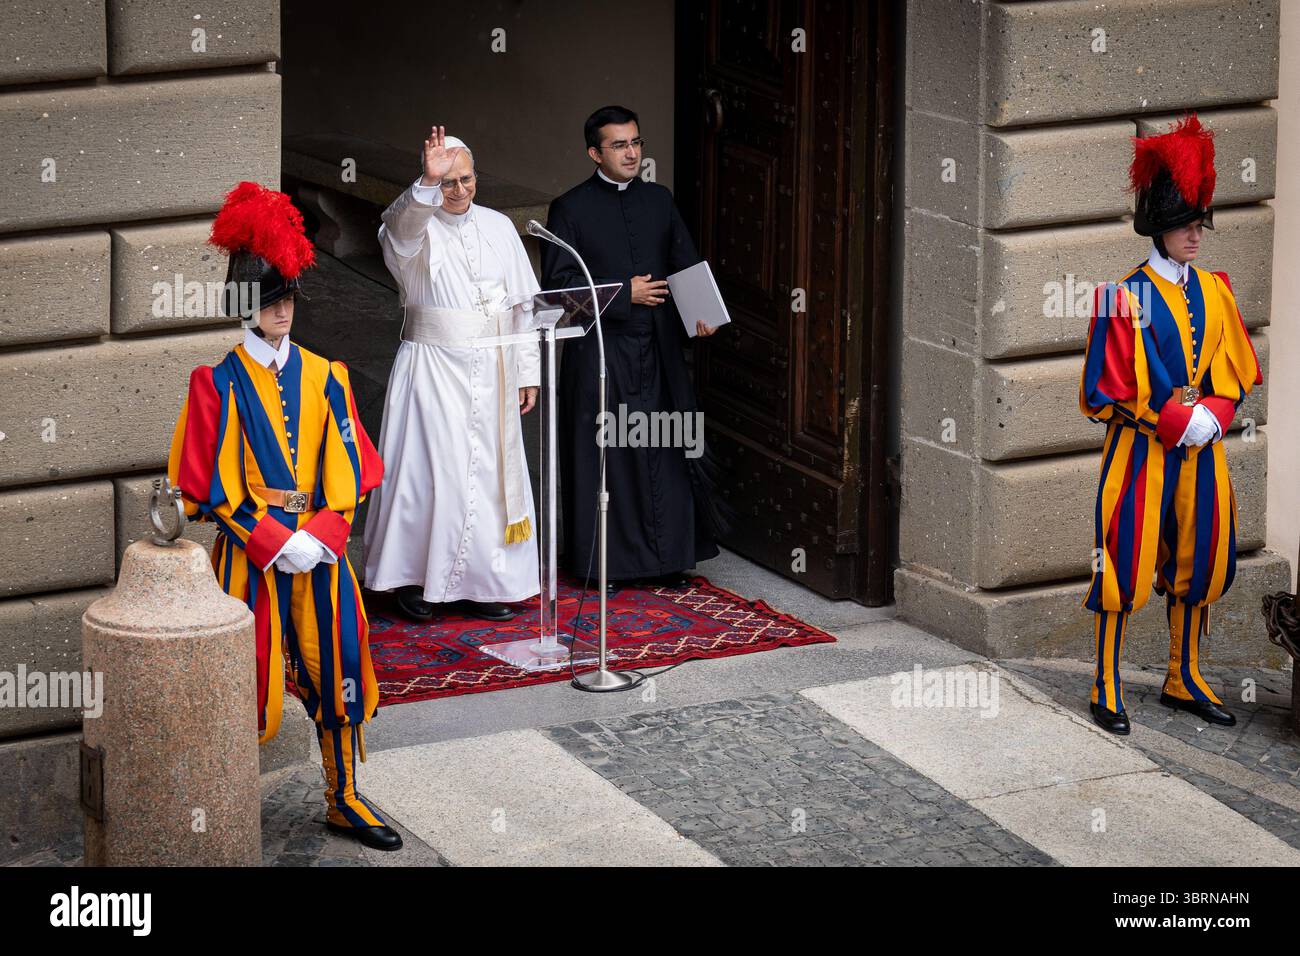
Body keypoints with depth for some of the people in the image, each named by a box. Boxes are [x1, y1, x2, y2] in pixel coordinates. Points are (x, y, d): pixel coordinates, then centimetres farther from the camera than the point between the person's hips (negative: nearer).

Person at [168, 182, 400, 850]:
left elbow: (350, 470, 5)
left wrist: (320, 535, -11)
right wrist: (275, 542, -15)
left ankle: (344, 799, 19)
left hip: (320, 547, 4)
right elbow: (211, 487, -7)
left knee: (336, 669, 7)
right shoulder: (219, 386, -4)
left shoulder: (323, 378, 7)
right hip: (250, 551, -4)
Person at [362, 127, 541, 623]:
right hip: (433, 367, -4)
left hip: (491, 371, 4)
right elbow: (403, 224, -32)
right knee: (431, 468, -5)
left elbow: (522, 304, 11)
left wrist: (527, 372, 7)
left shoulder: (499, 228, 9)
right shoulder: (415, 228, -5)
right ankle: (413, 576, 7)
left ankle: (479, 584, 14)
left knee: (491, 471, 6)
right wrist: (428, 183, -50)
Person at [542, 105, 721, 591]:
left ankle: (666, 557, 12)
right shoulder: (570, 209, -2)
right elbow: (557, 279, -7)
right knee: (604, 455, 0)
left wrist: (701, 312, -8)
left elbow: (687, 265, 11)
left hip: (658, 348, 4)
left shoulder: (660, 201, 11)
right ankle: (606, 562, 9)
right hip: (600, 350, -4)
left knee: (665, 454, 3)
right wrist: (623, 294, -13)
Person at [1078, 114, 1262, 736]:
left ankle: (1184, 681, 25)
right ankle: (1107, 690, 5)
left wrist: (1213, 414, -9)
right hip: (1140, 451, -6)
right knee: (1126, 567, -4)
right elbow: (1102, 393, -10)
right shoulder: (1126, 299, -10)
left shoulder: (1214, 292, 7)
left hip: (1200, 451, 6)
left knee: (1197, 564, 11)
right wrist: (1169, 422, -16)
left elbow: (1235, 374, 11)